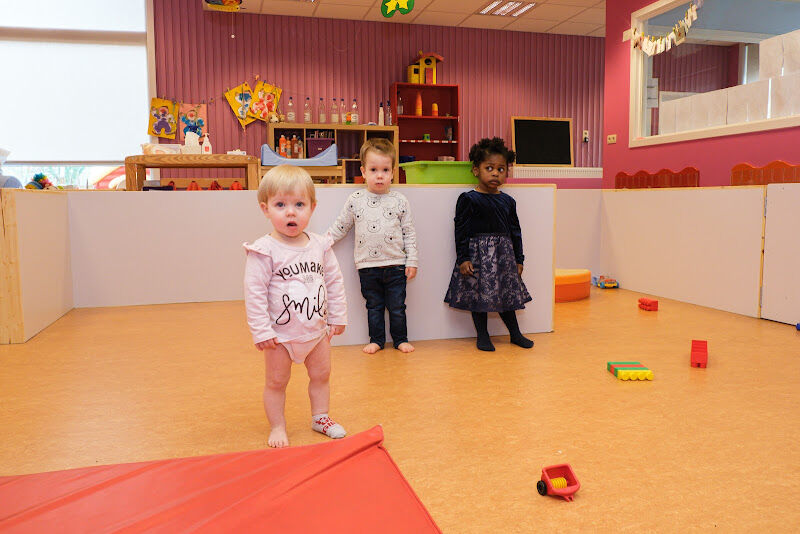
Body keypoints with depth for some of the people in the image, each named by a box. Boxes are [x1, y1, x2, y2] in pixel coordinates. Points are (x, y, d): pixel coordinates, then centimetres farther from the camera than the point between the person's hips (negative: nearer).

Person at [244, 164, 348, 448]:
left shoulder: (320, 246, -4)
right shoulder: (264, 251, -18)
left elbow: (335, 282, 5)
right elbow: (254, 292, -17)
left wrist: (337, 317, 6)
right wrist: (261, 330, -18)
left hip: (317, 329, 4)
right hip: (279, 333, -4)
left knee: (321, 374, 18)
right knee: (276, 382, 10)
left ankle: (320, 416, 38)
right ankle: (277, 427, 29)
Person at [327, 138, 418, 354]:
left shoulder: (399, 201, -1)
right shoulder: (355, 200, 0)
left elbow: (409, 232, 2)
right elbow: (340, 227, 10)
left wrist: (412, 261, 0)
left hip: (395, 265, -1)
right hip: (367, 266, 1)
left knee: (397, 306, 9)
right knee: (374, 306, 14)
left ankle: (400, 339, 26)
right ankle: (376, 340, 28)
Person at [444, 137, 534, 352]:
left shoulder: (508, 201, 8)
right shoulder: (468, 199, -7)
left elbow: (515, 231, 13)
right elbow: (461, 231, -9)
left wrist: (518, 260, 12)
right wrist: (463, 259, -14)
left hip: (504, 254, 4)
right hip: (478, 254, -4)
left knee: (507, 293, 11)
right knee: (478, 294, 3)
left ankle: (515, 333, 26)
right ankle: (482, 336, 18)